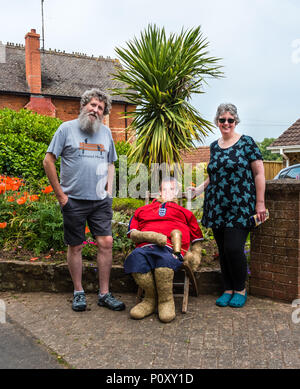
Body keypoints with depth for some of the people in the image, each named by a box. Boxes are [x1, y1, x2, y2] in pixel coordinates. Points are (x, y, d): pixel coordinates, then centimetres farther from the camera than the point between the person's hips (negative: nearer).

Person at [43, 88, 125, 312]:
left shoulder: (106, 132, 12)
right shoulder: (67, 128, 0)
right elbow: (49, 161, -2)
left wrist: (109, 191, 7)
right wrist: (60, 195, -5)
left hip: (101, 201, 3)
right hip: (74, 201, -3)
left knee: (106, 243, -1)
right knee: (75, 247, 6)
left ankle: (104, 294, 11)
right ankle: (79, 292, 21)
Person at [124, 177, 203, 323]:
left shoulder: (184, 212, 36)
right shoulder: (142, 210, 35)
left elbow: (197, 239, 33)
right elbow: (133, 234, 19)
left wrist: (195, 255, 13)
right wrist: (150, 236, -2)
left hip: (171, 249, -1)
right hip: (146, 247, 1)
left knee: (165, 259, -41)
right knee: (136, 257, -37)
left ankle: (166, 301, -21)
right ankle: (150, 299, -18)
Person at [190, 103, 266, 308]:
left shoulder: (247, 142, -1)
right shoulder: (214, 146, 14)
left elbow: (259, 173, -3)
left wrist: (260, 203, -8)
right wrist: (200, 188, 7)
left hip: (240, 207, -5)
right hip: (217, 207, 5)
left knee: (233, 248, -10)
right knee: (223, 250, 7)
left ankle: (241, 290, 11)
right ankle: (228, 289, 21)